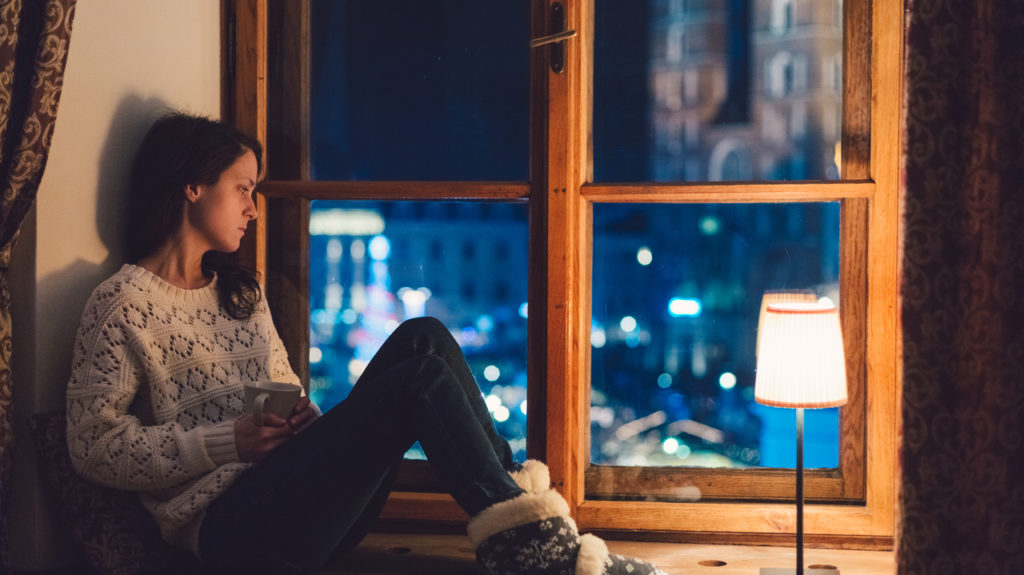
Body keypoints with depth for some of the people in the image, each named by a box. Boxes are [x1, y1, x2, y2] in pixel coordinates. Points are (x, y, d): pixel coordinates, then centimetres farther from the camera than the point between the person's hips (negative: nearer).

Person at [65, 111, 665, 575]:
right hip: (229, 523, -8)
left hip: (289, 493, 8)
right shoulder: (124, 302, -2)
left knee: (422, 338, -12)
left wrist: (306, 420, 2)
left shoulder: (242, 291, 23)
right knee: (419, 378, -23)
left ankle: (514, 496, -18)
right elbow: (95, 444, -8)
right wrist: (228, 441, -14)